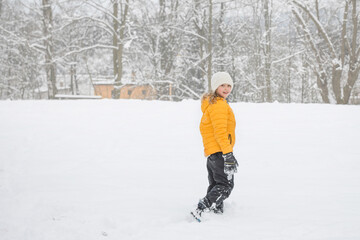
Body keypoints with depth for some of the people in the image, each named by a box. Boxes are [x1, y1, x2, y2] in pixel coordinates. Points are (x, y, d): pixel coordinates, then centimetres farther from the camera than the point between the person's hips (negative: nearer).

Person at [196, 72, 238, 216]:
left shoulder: (211, 103, 21)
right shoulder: (219, 104, -12)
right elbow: (220, 131, -21)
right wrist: (228, 154, -24)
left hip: (211, 153, 10)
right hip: (219, 151, -10)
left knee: (215, 185, 14)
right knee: (225, 185, -10)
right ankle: (202, 209, -17)